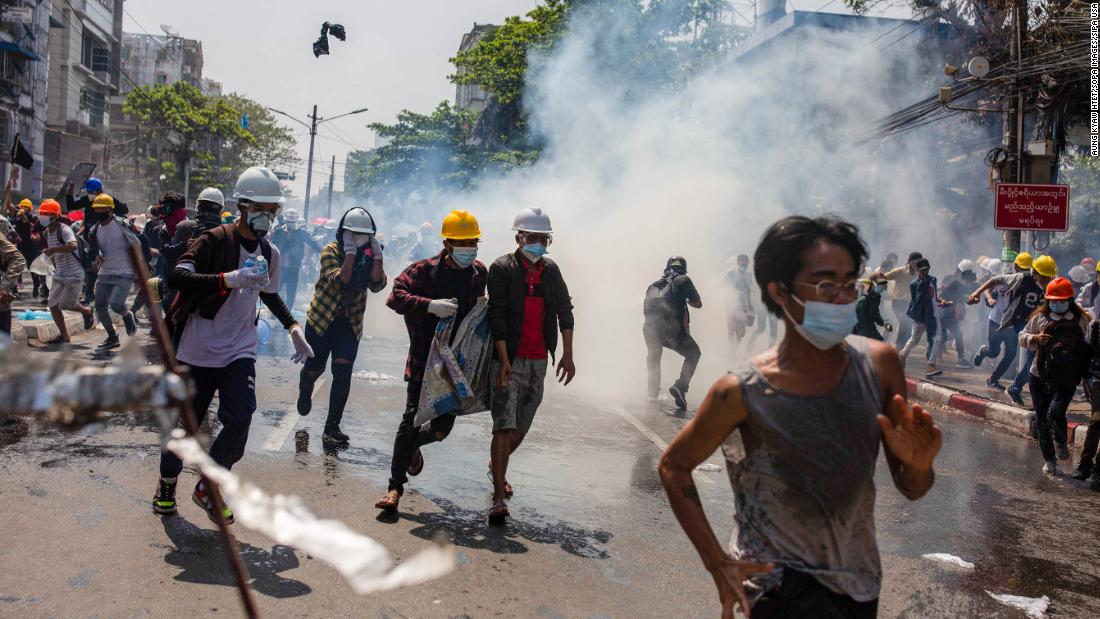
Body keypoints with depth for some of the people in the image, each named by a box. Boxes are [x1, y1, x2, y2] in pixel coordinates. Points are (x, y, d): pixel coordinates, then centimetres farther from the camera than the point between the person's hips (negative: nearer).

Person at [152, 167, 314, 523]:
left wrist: (293, 328, 13)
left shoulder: (270, 254, 6)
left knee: (239, 420, -15)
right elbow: (177, 277, -29)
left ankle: (208, 488, 8)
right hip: (197, 351, -3)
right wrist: (229, 279, -42)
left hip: (239, 352, 4)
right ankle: (167, 482, 37)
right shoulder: (214, 241, -14)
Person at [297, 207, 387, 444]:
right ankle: (304, 395, 46)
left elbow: (377, 284, -16)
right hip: (322, 319, -2)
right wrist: (350, 254, -31)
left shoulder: (369, 256, 0)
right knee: (314, 367, 10)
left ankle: (332, 426, -2)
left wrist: (377, 256, -24)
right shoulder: (331, 251, -11)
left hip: (350, 324, 2)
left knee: (343, 373, -9)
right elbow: (339, 280, -27)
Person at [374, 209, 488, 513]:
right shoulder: (425, 270, -8)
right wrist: (430, 305, -28)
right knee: (412, 420, -6)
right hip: (424, 359, -4)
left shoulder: (479, 273, 6)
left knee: (442, 427, 7)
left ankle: (413, 445, 43)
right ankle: (396, 485, 7)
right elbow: (395, 297, -17)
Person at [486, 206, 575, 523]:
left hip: (538, 361, 5)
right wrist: (504, 360, -18)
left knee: (521, 427, 13)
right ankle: (499, 499, -7)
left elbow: (564, 310, 13)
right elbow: (498, 316, -12)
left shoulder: (550, 269, 9)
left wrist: (567, 355, 8)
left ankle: (497, 467, 40)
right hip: (509, 360, -5)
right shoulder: (502, 268, -7)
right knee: (505, 426, -11)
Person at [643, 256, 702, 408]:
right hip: (672, 329, -4)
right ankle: (680, 385, -4)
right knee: (693, 353, 15)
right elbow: (698, 304, 18)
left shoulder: (653, 285, 22)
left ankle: (652, 392, 33)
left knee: (653, 357, 31)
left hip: (650, 328, 4)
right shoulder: (683, 280, 10)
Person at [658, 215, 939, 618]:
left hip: (859, 577, 4)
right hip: (781, 581, -4)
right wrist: (718, 564, -11)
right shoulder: (743, 393, -21)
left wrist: (918, 464, -24)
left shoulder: (879, 364, -10)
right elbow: (673, 467, -6)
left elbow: (911, 490, -1)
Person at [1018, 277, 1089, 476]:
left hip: (1066, 379, -2)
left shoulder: (1081, 320, 1)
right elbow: (1022, 337, 11)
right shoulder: (1040, 318, 4)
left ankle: (1061, 443, 9)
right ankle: (1049, 460, 23)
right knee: (1042, 420, 7)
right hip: (1040, 377, 2)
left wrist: (1085, 374, 5)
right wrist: (1035, 338, -10)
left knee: (1055, 412, -23)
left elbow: (1087, 346, 10)